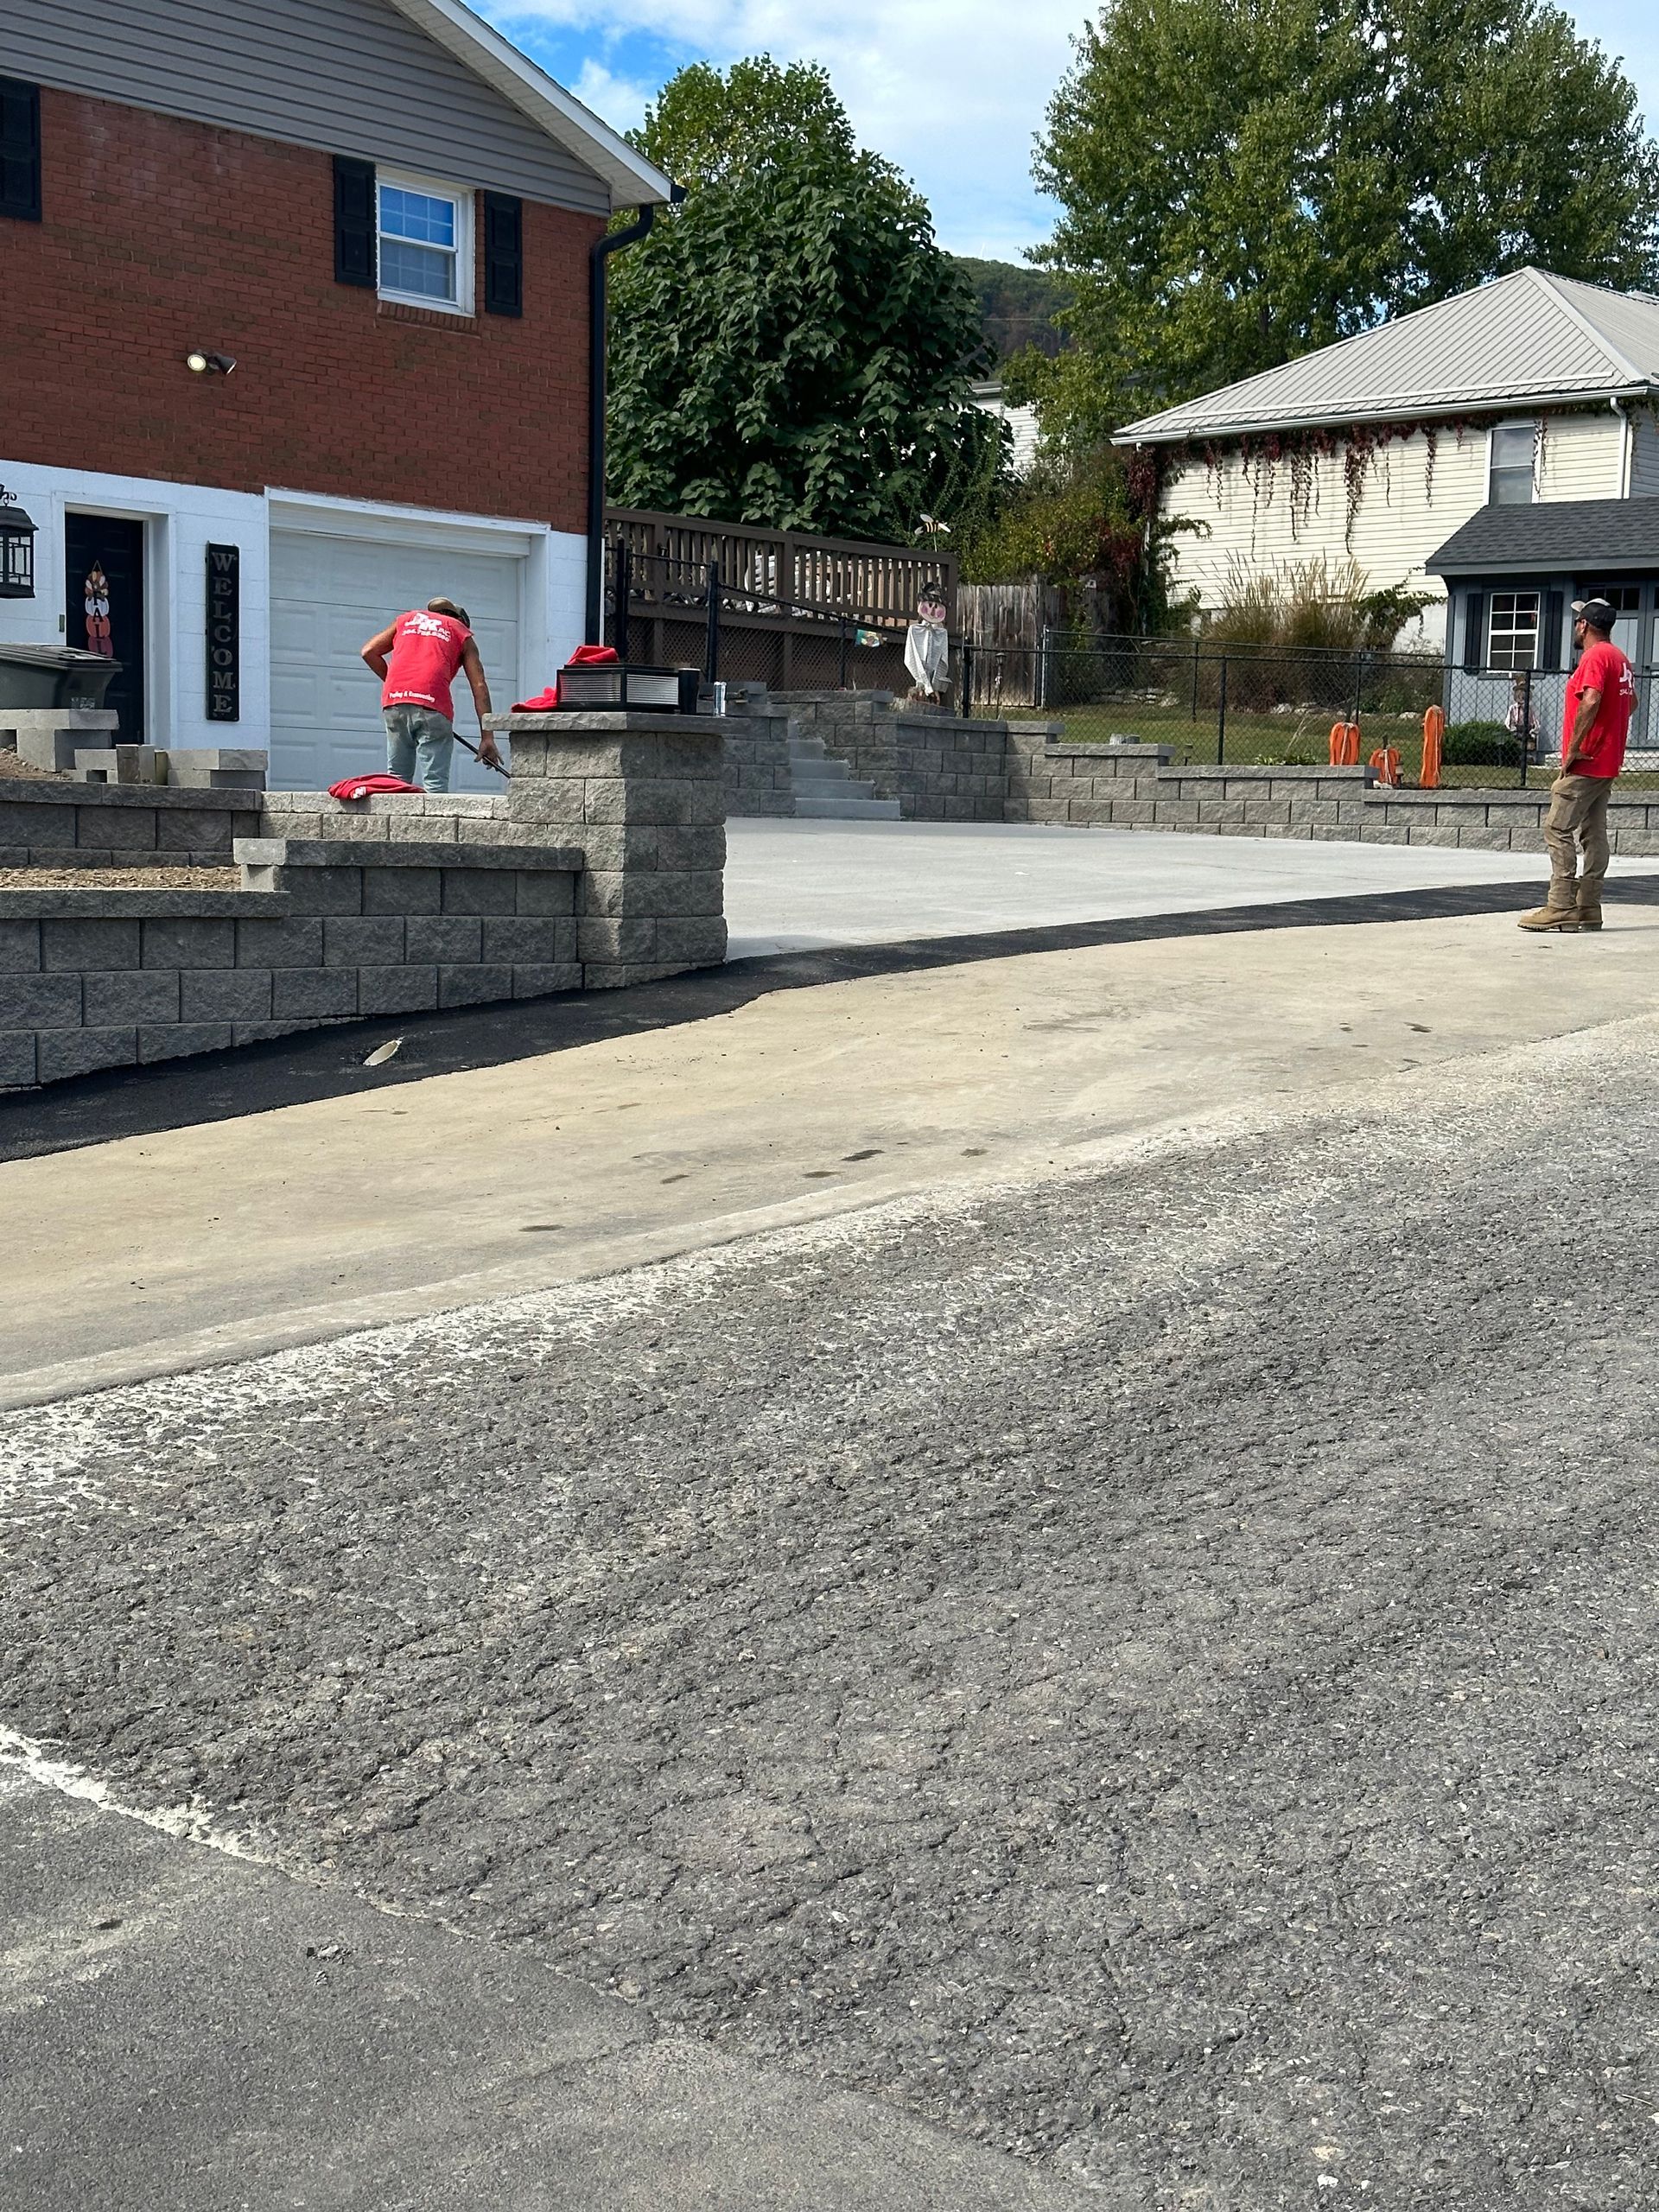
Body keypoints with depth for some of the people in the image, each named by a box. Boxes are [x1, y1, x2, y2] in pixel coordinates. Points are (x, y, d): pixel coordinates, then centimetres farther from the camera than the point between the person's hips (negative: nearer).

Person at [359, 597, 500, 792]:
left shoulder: (407, 619, 28)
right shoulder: (462, 633, 20)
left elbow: (369, 652, 19)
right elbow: (479, 687, 11)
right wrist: (488, 737, 8)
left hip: (393, 702, 3)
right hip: (432, 703, -3)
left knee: (397, 777, 11)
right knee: (435, 782, -4)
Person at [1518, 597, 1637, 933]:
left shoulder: (1594, 656, -13)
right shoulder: (1620, 659, 17)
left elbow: (1591, 701, -26)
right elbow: (1631, 702, 31)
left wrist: (1573, 750, -22)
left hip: (1585, 763, -10)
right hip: (1607, 764, 10)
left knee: (1558, 829, -10)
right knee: (1594, 834, 8)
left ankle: (1561, 908, -14)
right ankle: (1589, 909, 8)